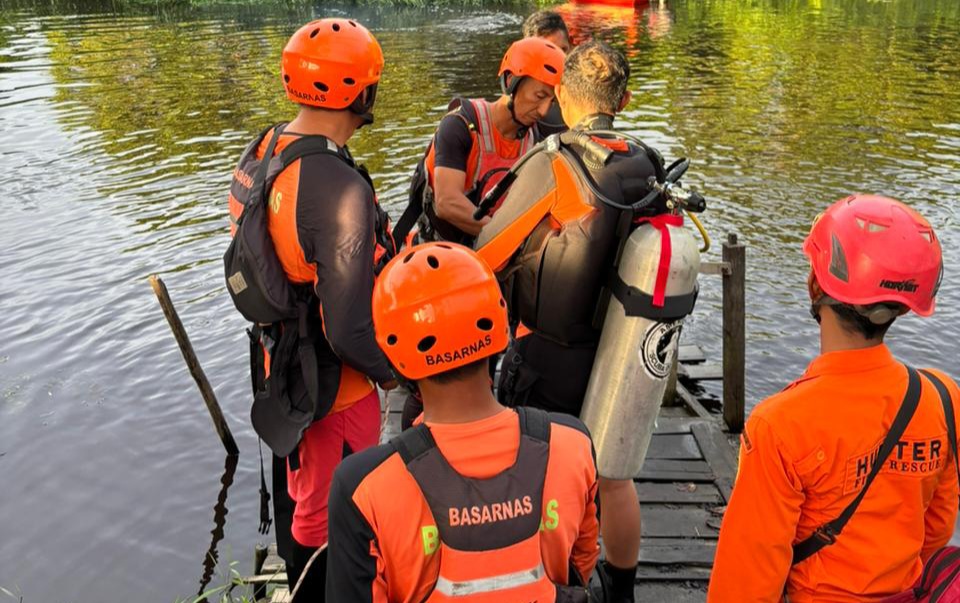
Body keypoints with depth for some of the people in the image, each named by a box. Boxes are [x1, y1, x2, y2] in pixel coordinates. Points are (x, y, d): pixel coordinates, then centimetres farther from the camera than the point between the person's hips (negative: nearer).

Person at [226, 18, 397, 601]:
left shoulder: (259, 154, -4)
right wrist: (391, 371, -10)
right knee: (330, 519, 12)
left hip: (279, 363, 9)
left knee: (302, 494, 29)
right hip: (332, 388, -9)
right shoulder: (340, 189, -31)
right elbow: (350, 329, -30)